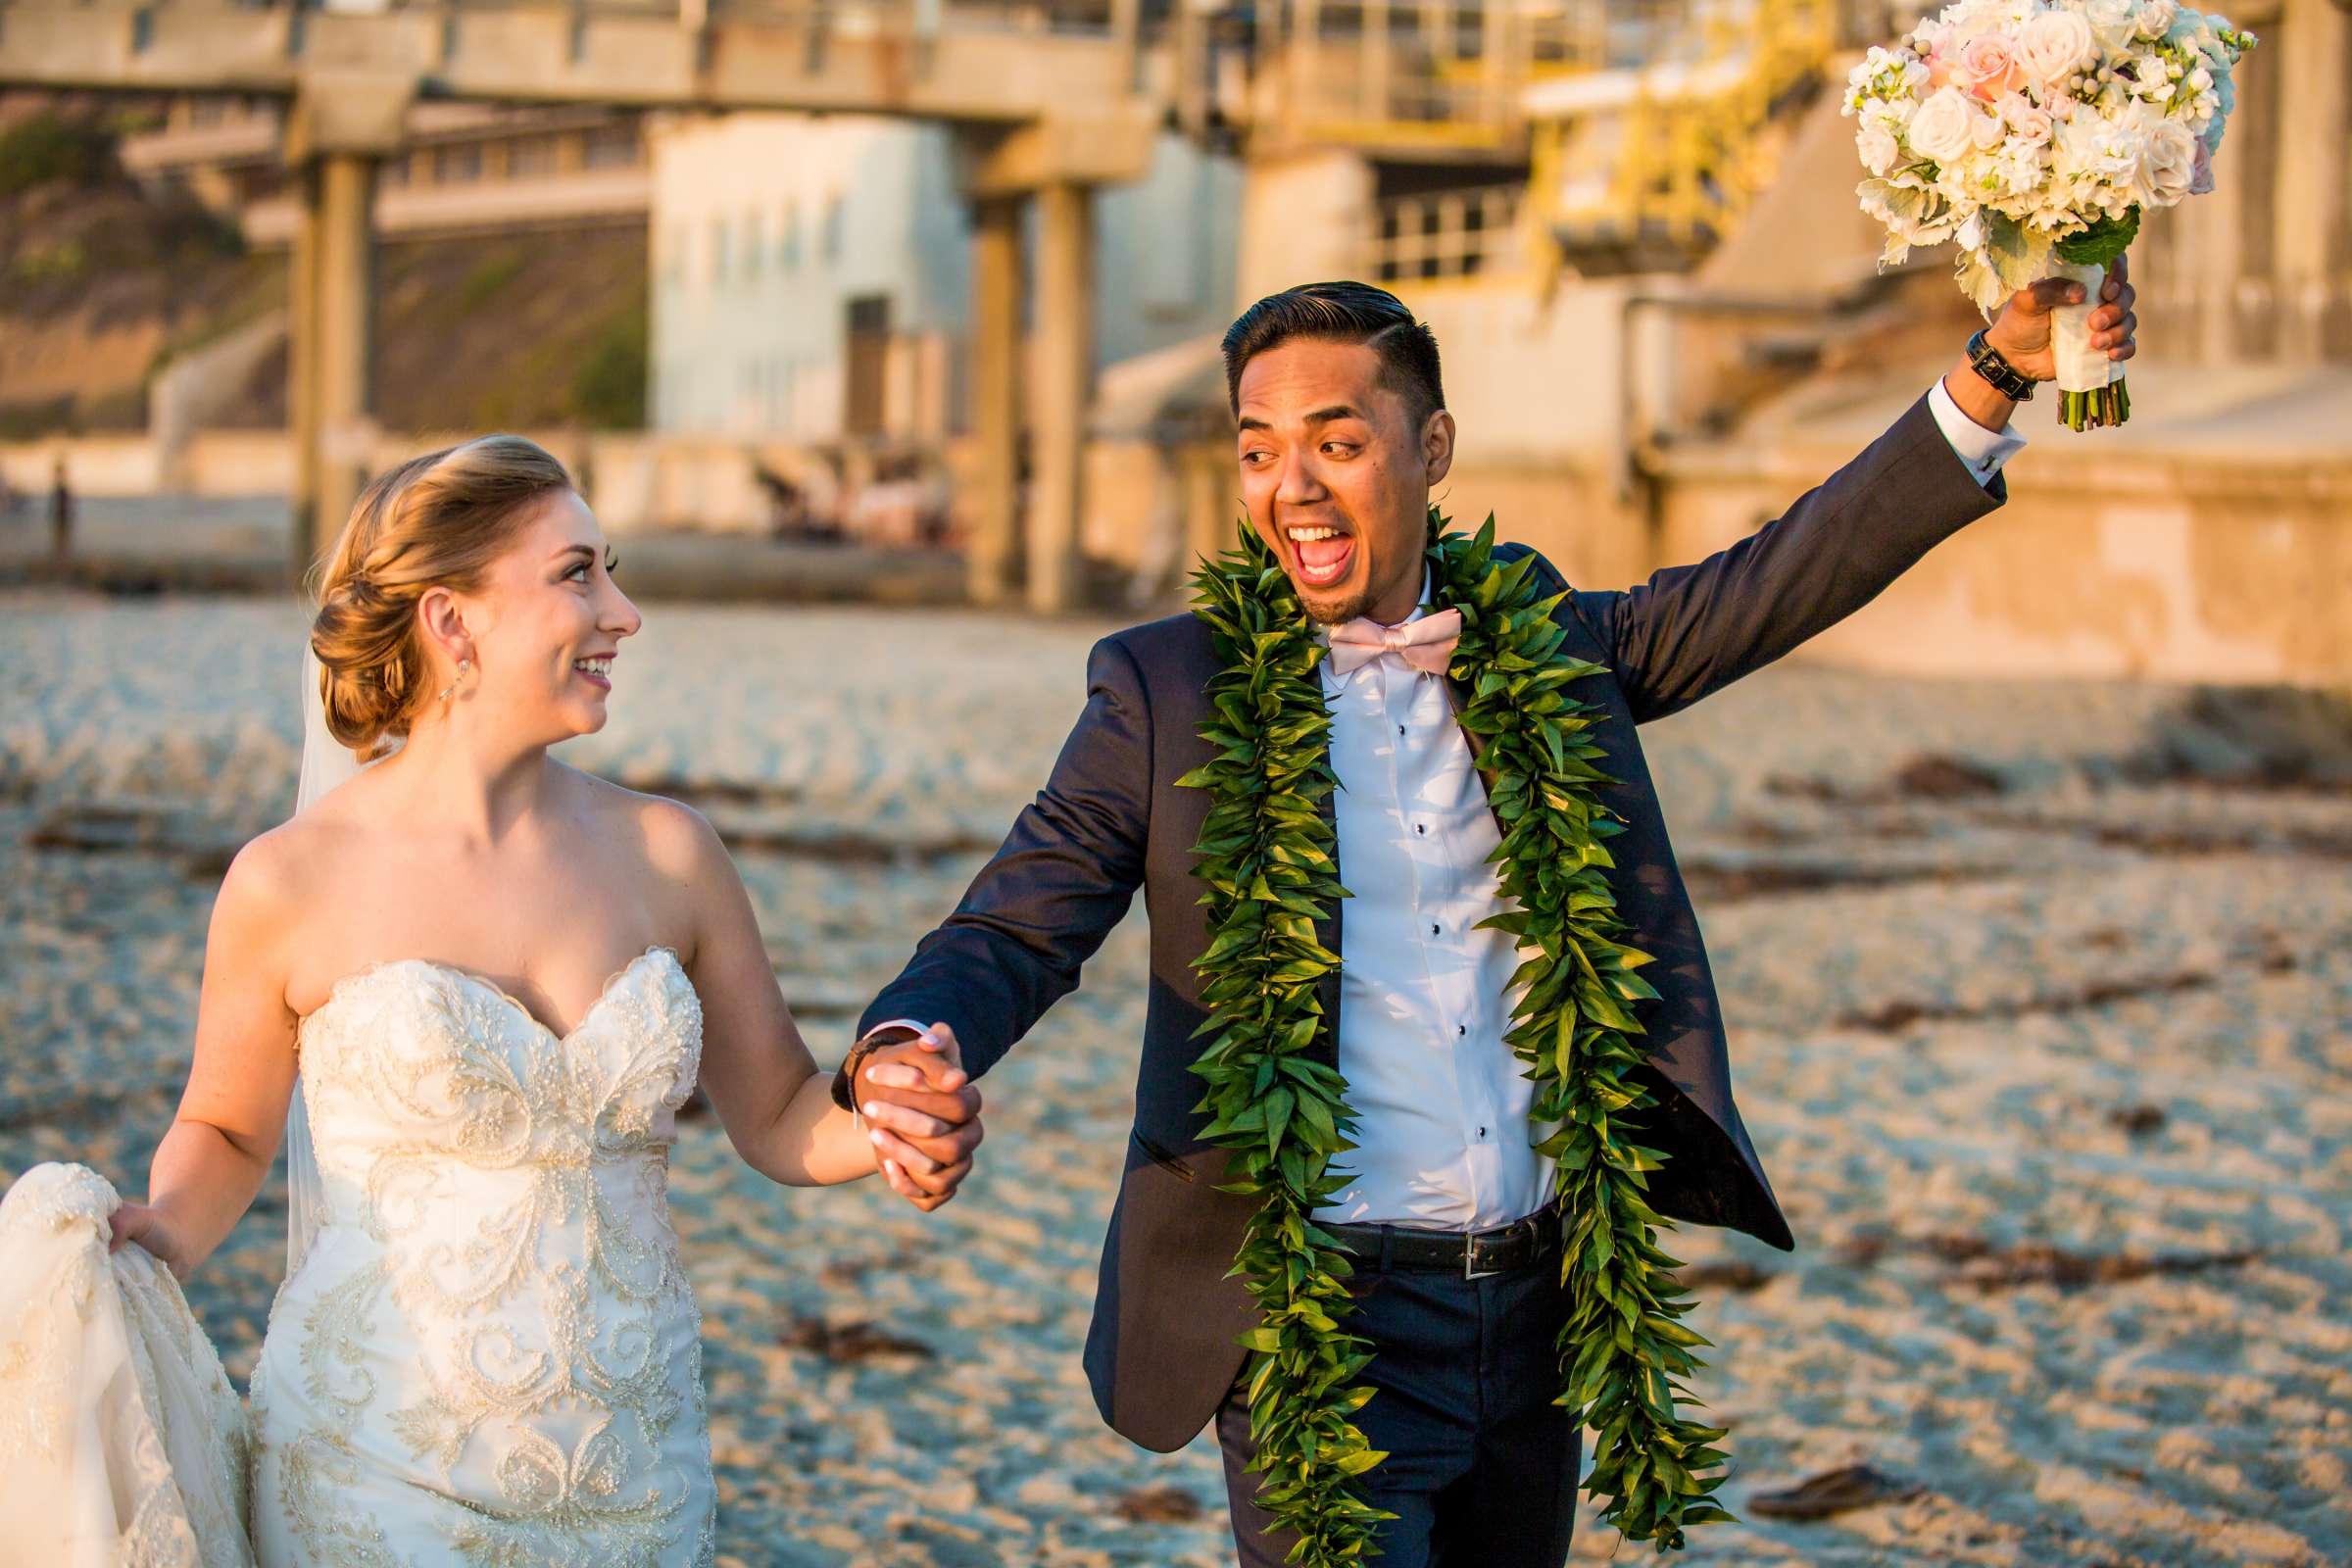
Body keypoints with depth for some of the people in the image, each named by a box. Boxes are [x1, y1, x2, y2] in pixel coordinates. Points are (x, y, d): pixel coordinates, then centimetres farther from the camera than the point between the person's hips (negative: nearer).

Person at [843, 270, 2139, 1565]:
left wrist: (1993, 375, -3)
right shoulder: (1170, 692, -3)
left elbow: (1785, 577, 5)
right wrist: (905, 1050, -31)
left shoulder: (1538, 643, 7)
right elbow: (1014, 931, -9)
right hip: (1324, 1333, -4)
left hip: (1536, 1312, 4)